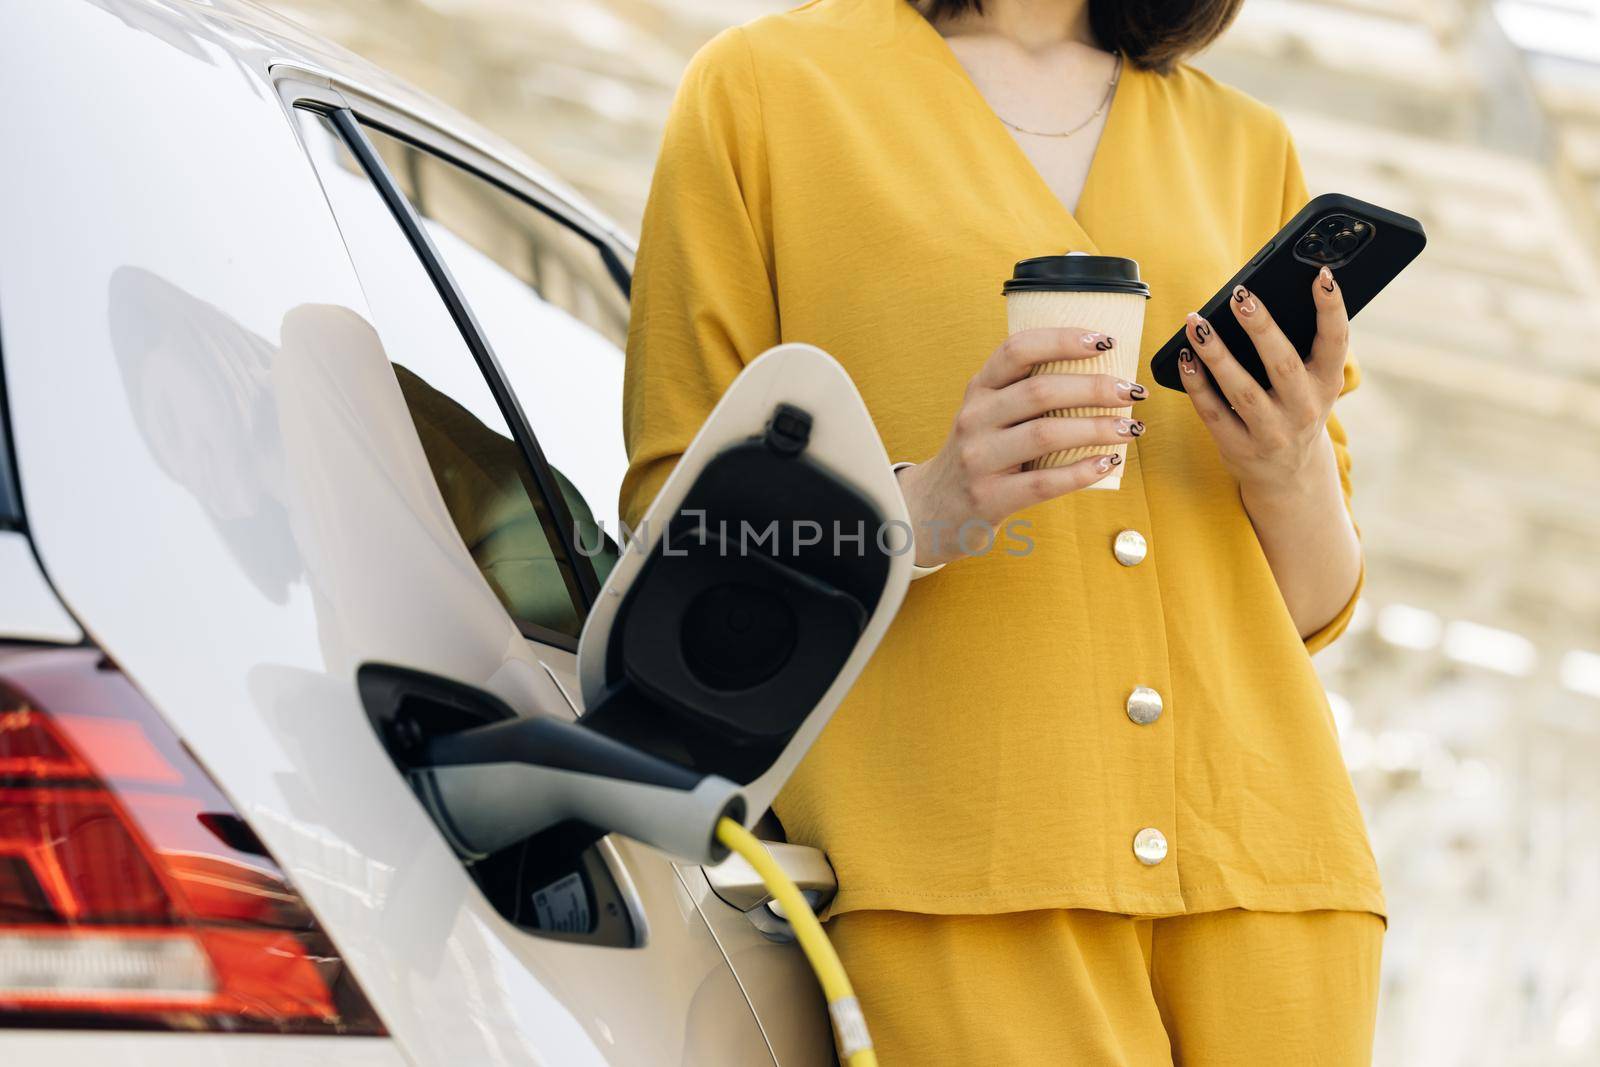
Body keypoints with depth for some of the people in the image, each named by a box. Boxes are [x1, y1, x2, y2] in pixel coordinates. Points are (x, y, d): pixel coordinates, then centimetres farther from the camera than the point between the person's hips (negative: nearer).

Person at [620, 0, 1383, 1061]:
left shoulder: (1244, 145, 19)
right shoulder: (766, 87, 6)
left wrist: (1295, 474, -3)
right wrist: (922, 508, -15)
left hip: (1259, 852, 4)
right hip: (953, 856, -4)